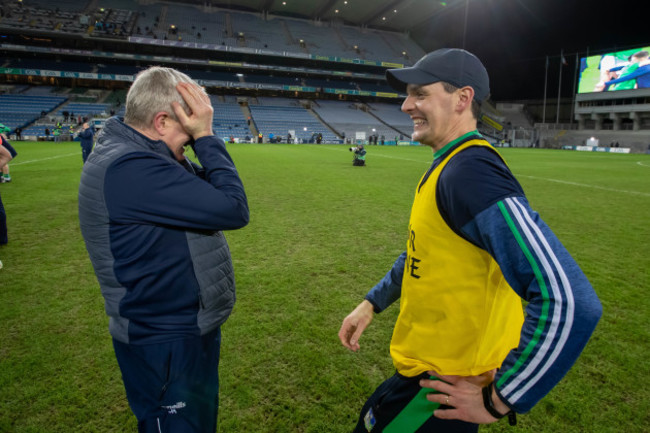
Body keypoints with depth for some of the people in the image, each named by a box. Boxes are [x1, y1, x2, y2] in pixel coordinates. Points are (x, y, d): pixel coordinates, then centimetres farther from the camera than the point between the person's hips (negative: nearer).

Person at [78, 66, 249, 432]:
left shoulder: (128, 156, 5)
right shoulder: (131, 168, -29)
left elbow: (204, 193, 6)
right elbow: (233, 210, -29)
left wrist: (201, 139, -7)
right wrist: (206, 137, -20)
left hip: (186, 330, 10)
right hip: (168, 346, -10)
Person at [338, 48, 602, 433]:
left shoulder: (470, 172, -27)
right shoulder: (449, 167, 4)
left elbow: (569, 301, -33)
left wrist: (498, 402, -23)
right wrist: (372, 303, 14)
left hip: (445, 389, -9)